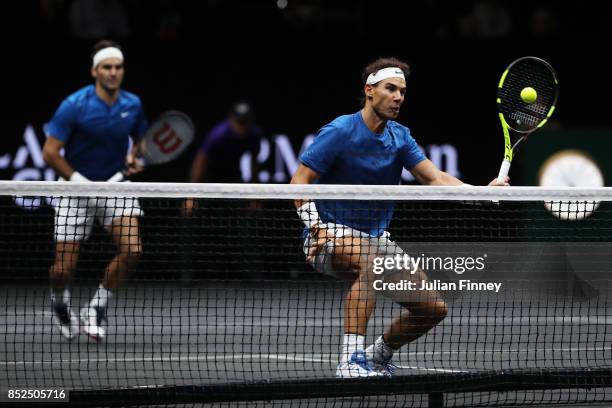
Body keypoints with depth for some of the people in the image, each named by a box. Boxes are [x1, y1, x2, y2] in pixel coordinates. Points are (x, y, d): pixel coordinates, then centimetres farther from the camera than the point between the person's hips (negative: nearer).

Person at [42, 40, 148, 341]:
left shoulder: (133, 105, -3)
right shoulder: (74, 105, -16)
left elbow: (142, 141, 16)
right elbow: (50, 152, -14)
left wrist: (136, 158, -6)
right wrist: (79, 180, -20)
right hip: (77, 191, -3)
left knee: (131, 249, -19)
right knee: (64, 268, -5)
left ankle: (97, 309, 3)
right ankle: (60, 302, 33)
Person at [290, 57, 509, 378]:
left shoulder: (400, 137, 6)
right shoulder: (340, 132, -12)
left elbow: (436, 178, -5)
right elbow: (300, 181, -13)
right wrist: (317, 227, -28)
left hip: (376, 238, 7)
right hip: (331, 234, -7)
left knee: (433, 308, 0)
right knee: (372, 260, -41)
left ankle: (379, 354, 27)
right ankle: (351, 360, -42)